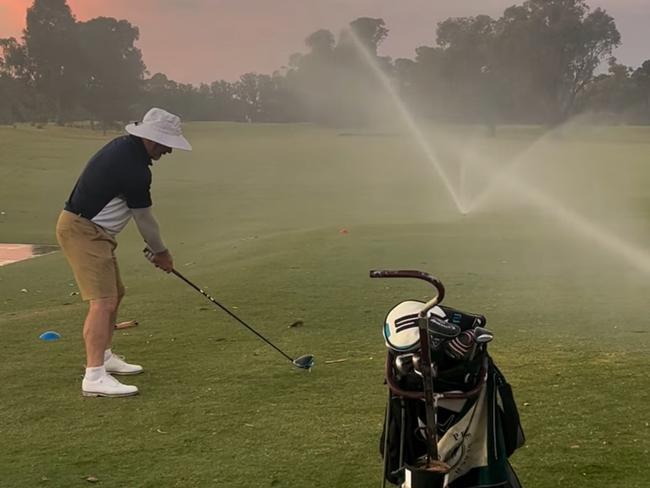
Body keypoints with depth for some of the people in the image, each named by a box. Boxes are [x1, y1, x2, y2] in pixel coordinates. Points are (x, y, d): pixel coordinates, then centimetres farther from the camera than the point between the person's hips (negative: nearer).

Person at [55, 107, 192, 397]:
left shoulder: (124, 146, 8)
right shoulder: (134, 168, -22)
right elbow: (144, 218, -11)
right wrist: (161, 252, 5)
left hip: (92, 229, 11)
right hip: (83, 232, -11)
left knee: (115, 293, 21)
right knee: (103, 301, -18)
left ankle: (103, 356, 34)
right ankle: (94, 376, -23)